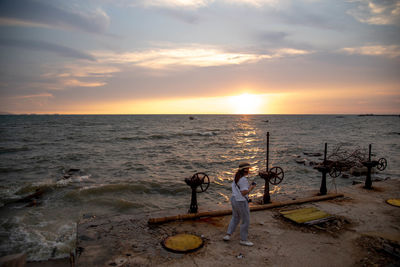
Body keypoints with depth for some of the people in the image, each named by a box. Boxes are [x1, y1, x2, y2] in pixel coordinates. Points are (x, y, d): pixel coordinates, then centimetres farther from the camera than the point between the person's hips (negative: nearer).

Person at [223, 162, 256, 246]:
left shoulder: (236, 177, 6)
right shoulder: (244, 180, -22)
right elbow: (244, 193, -25)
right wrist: (251, 188, -10)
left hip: (234, 199, 9)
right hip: (241, 202, -9)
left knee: (235, 218, 25)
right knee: (246, 221, 8)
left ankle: (228, 235, 23)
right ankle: (243, 240, 21)